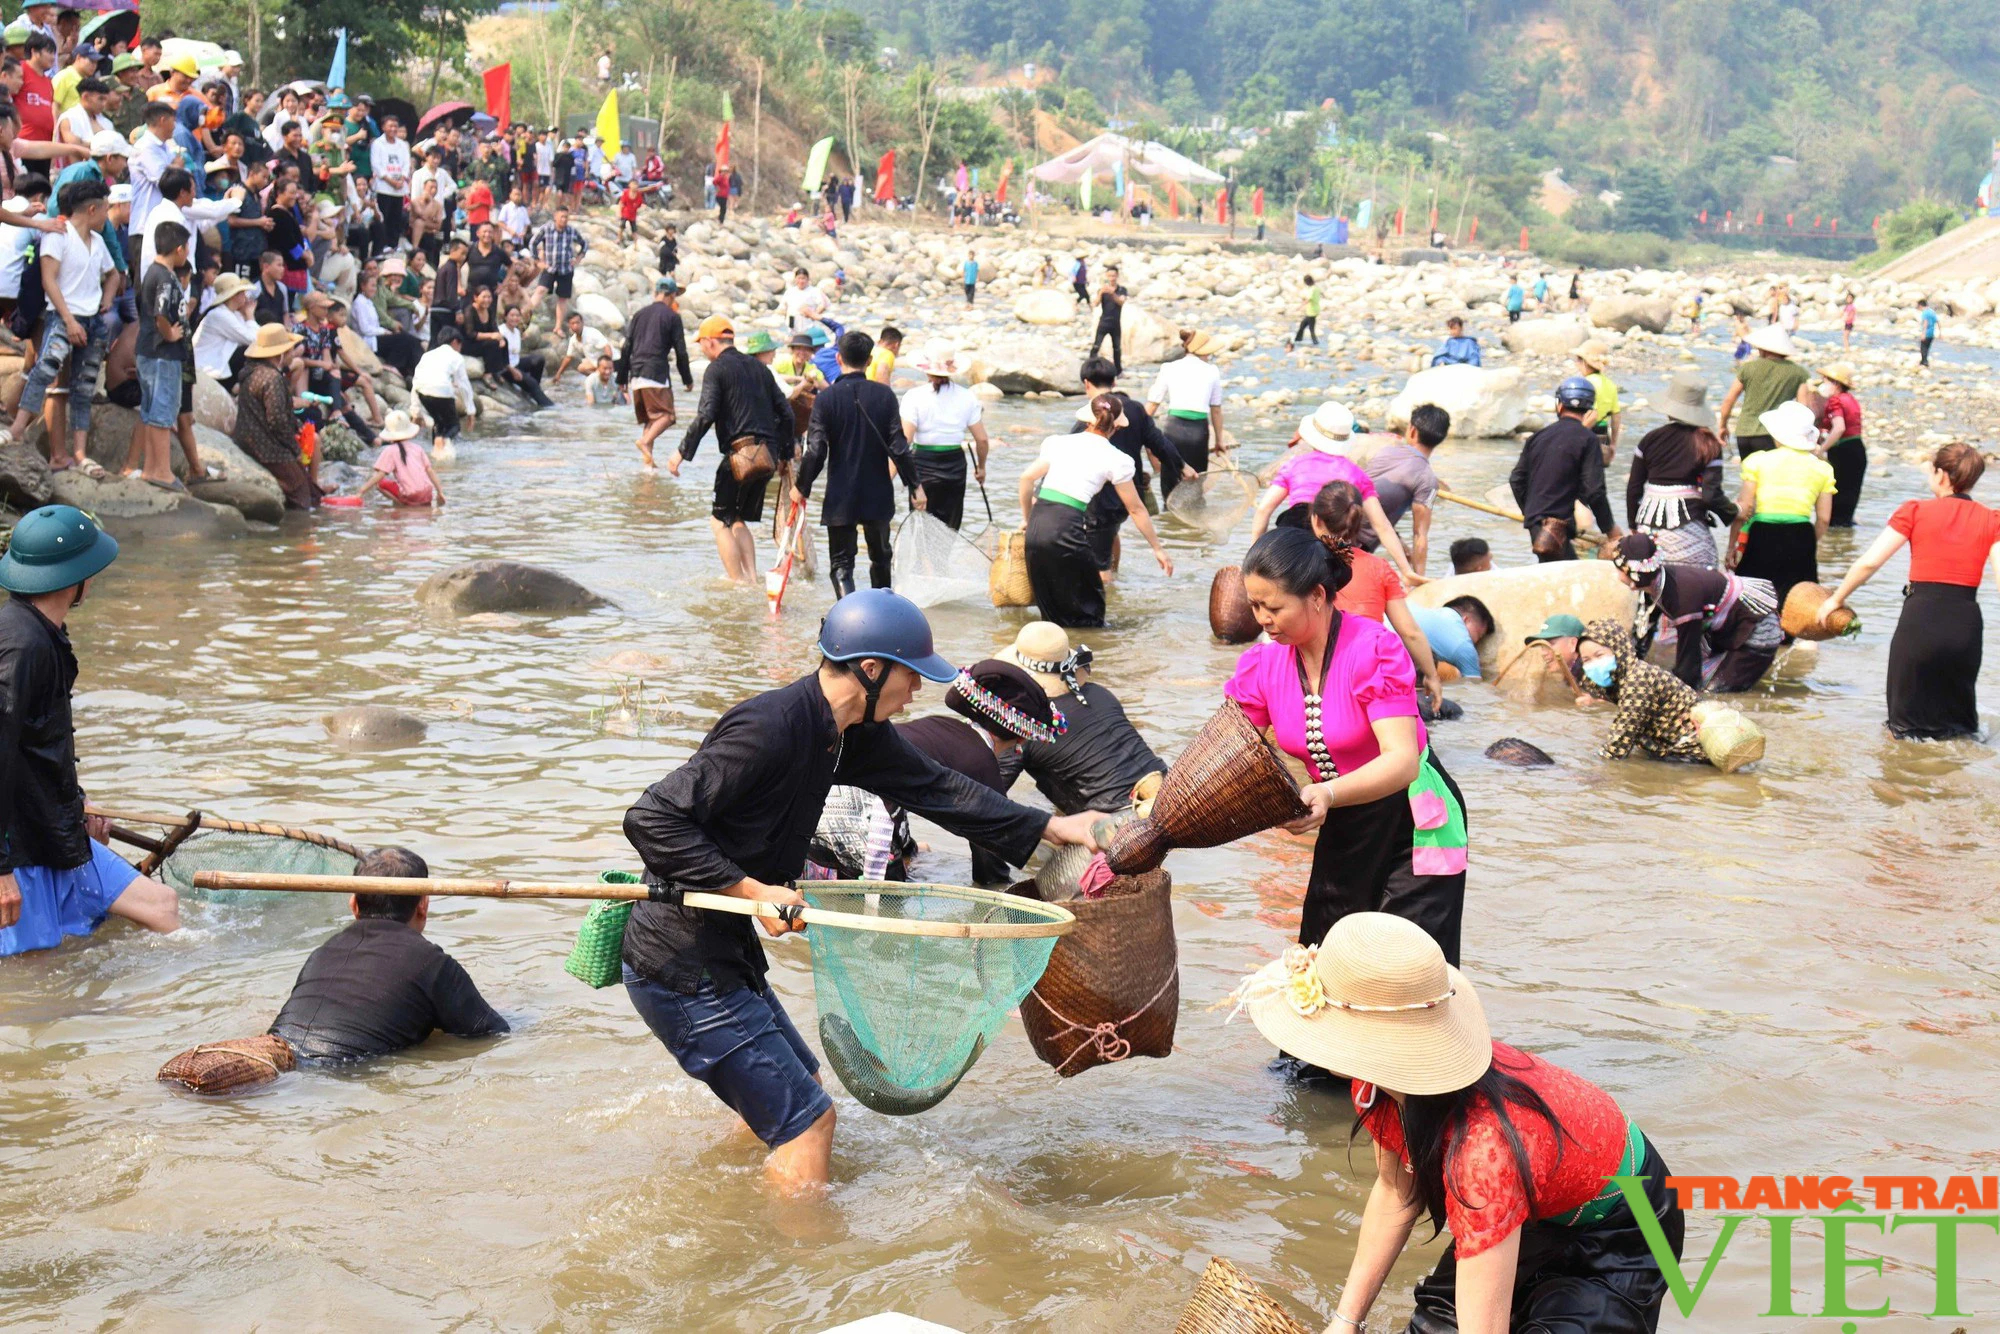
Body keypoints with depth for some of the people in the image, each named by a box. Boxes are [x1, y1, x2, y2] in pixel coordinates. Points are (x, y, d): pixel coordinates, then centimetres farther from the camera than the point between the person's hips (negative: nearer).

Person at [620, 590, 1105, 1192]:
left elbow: (934, 788, 15)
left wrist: (1053, 828, 15)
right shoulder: (770, 728, -25)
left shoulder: (852, 732, 4)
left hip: (724, 954, 10)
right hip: (680, 967, -10)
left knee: (795, 1092, 24)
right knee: (806, 1119, -6)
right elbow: (652, 820, -27)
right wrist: (752, 891, -26)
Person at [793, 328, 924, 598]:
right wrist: (915, 485, 2)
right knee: (880, 557, 21)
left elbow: (816, 451, -11)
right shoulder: (884, 395, -6)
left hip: (840, 497, -2)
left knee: (841, 563, 2)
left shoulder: (827, 397, -10)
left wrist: (801, 487, 2)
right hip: (878, 495, 2)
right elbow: (898, 447, -7)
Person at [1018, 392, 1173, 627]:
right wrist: (1158, 548, 20)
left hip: (1037, 524, 4)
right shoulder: (1114, 459, 5)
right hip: (1066, 526, -4)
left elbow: (1027, 478, 8)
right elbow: (1136, 510, 11)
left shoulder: (1059, 442, 15)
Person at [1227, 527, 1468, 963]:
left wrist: (1328, 794, -48)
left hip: (1412, 825, -6)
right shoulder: (1262, 665, -6)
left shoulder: (1373, 648, -23)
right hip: (1342, 827, 6)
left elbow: (1403, 760, -32)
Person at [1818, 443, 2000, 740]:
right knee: (1959, 718, 19)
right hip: (1967, 623, 2)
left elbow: (1869, 562, -2)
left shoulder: (1915, 511, 1)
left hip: (1920, 618, -2)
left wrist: (1837, 599, 12)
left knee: (1908, 726, 11)